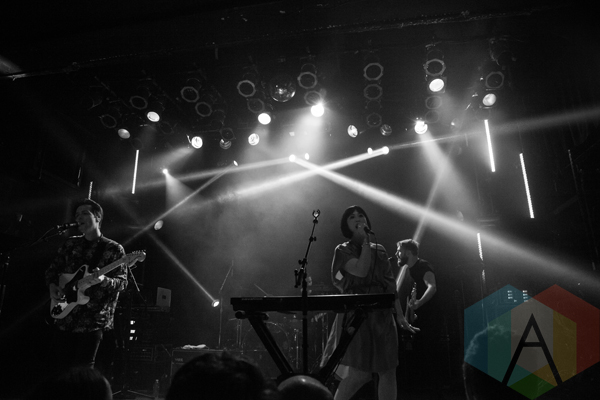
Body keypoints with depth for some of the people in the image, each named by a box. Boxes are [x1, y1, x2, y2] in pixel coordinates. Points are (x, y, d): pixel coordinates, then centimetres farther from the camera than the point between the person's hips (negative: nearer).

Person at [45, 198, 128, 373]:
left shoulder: (114, 249, -4)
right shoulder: (70, 244, 10)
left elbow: (122, 282, -8)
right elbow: (52, 270, 18)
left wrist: (103, 280, -28)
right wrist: (52, 286, -1)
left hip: (93, 321, -5)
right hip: (64, 317, 5)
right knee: (57, 368, 10)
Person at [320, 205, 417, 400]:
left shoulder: (379, 250, 14)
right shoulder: (343, 250, 1)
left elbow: (390, 285, 13)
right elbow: (361, 270, -18)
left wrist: (400, 316, 9)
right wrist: (365, 240, -10)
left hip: (383, 315, 5)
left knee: (388, 371, 3)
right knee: (358, 374, -8)